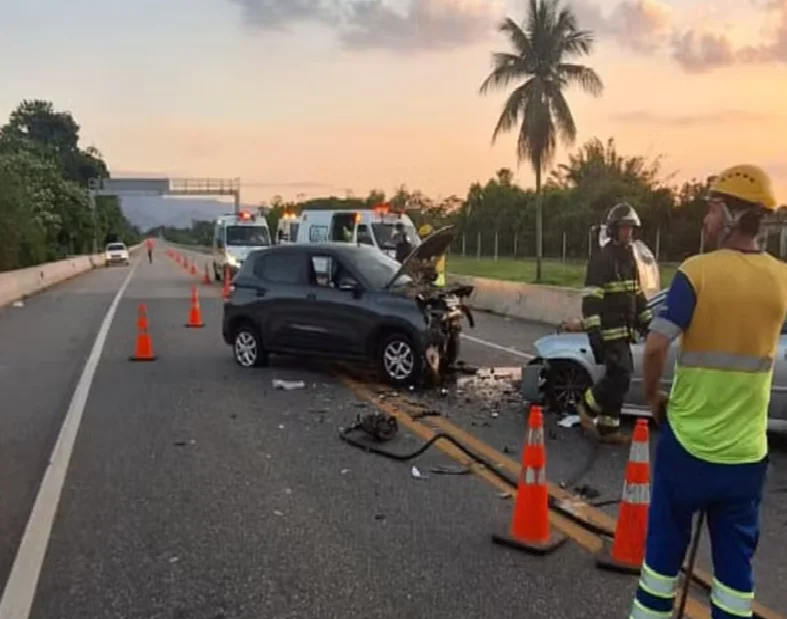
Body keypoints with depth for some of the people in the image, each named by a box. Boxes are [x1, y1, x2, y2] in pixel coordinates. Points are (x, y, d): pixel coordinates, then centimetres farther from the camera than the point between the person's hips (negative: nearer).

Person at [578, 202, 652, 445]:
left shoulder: (629, 257, 16)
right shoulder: (601, 258, -12)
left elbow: (637, 294, 24)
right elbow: (590, 299, -19)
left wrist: (647, 323, 19)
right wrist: (593, 331, -25)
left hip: (623, 330, 9)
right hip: (609, 331, -9)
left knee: (617, 378, 10)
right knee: (620, 377, -13)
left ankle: (607, 428, 18)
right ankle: (588, 406, 9)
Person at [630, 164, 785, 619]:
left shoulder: (698, 271, -15)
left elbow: (656, 347, -20)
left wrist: (654, 397, -4)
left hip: (688, 442, -3)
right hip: (747, 451, 4)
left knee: (664, 548, 13)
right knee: (736, 560, 13)